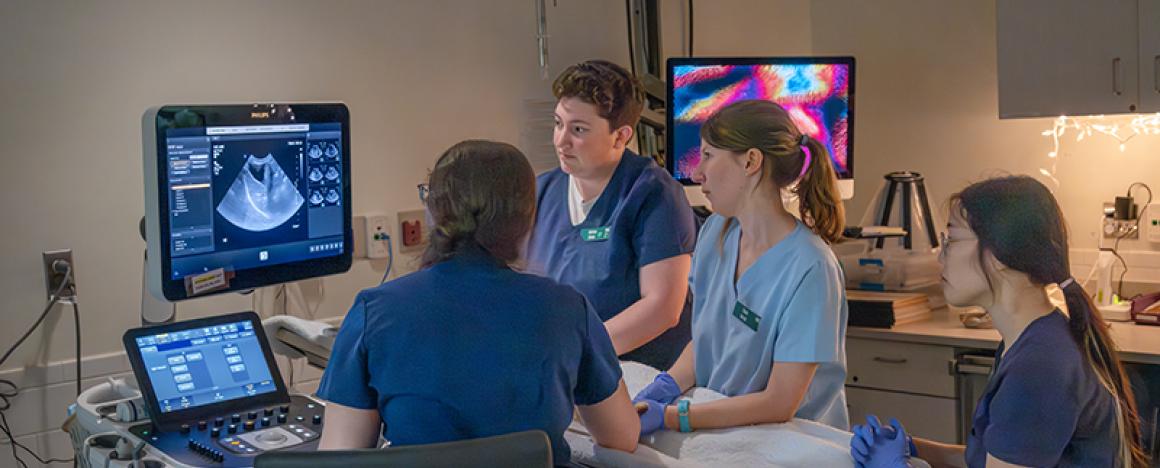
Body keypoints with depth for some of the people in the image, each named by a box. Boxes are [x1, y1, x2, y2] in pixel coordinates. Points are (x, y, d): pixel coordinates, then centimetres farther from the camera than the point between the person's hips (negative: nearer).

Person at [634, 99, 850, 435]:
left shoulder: (809, 269, -19)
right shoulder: (716, 231, 2)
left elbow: (779, 404, -18)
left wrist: (668, 417, -20)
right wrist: (666, 386, -9)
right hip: (716, 428, 6)